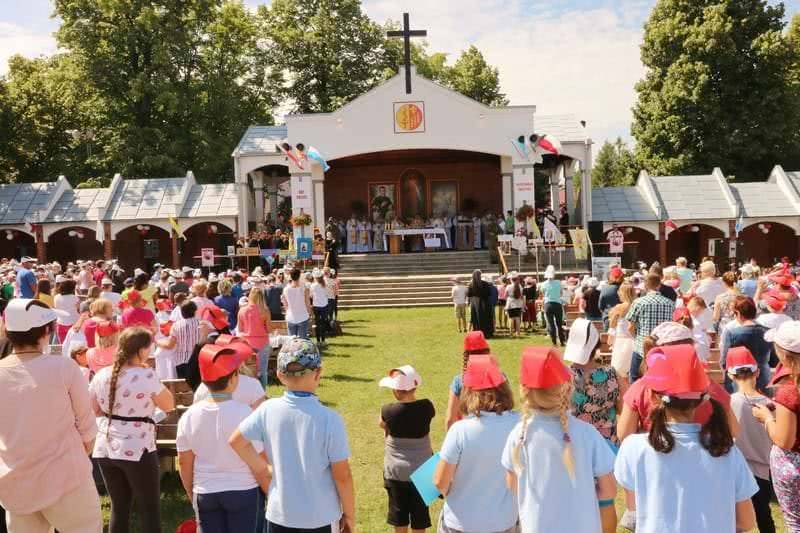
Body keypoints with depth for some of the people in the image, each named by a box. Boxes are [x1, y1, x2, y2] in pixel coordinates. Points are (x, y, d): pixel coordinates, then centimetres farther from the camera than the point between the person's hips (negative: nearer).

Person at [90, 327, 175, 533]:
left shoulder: (101, 375, 2)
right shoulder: (146, 376, -15)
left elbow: (94, 411, 13)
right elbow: (169, 405, -3)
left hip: (105, 449, 6)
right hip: (137, 450, -6)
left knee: (119, 507, 16)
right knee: (150, 508, 6)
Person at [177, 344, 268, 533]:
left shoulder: (189, 415, -8)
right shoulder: (245, 414, -19)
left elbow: (184, 462, 2)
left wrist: (191, 493, 17)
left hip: (205, 494, 3)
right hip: (243, 492, -3)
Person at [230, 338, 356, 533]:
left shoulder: (268, 410, -11)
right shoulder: (330, 419, -20)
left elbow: (236, 441, 3)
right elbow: (342, 475, -13)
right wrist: (349, 515, 0)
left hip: (279, 515, 3)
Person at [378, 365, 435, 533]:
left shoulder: (389, 410, -17)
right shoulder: (426, 407, -13)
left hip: (396, 471, -1)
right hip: (421, 470, 1)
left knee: (399, 516, 17)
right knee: (419, 517, 16)